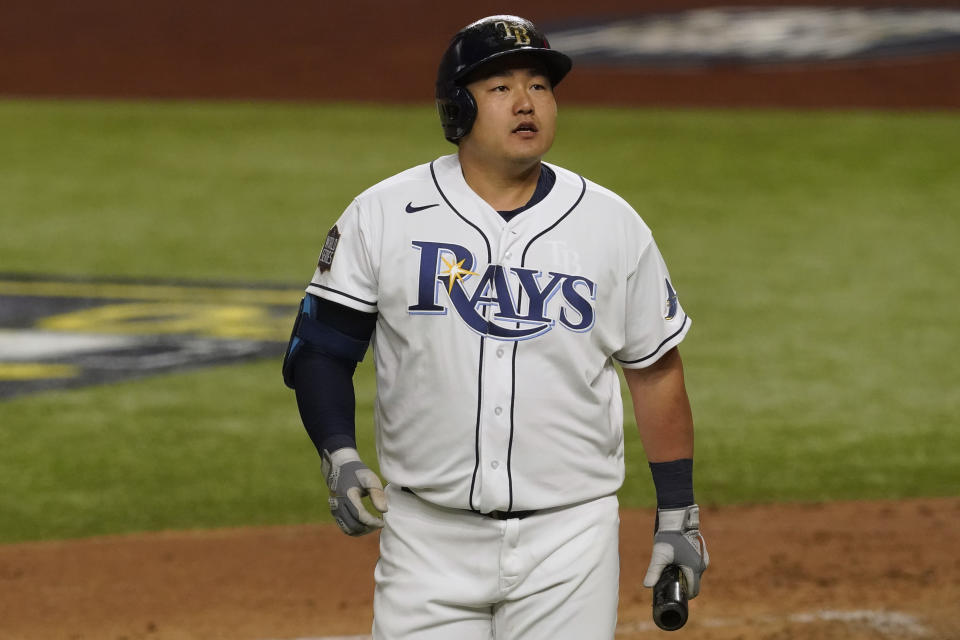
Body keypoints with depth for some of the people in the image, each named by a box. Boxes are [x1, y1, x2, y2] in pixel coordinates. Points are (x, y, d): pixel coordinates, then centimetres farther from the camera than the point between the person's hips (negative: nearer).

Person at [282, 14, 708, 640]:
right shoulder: (382, 216, 0)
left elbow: (656, 370, 9)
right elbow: (319, 349, 2)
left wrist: (678, 514, 8)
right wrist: (340, 458, -14)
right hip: (427, 536, 0)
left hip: (569, 540, 0)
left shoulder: (612, 225, 3)